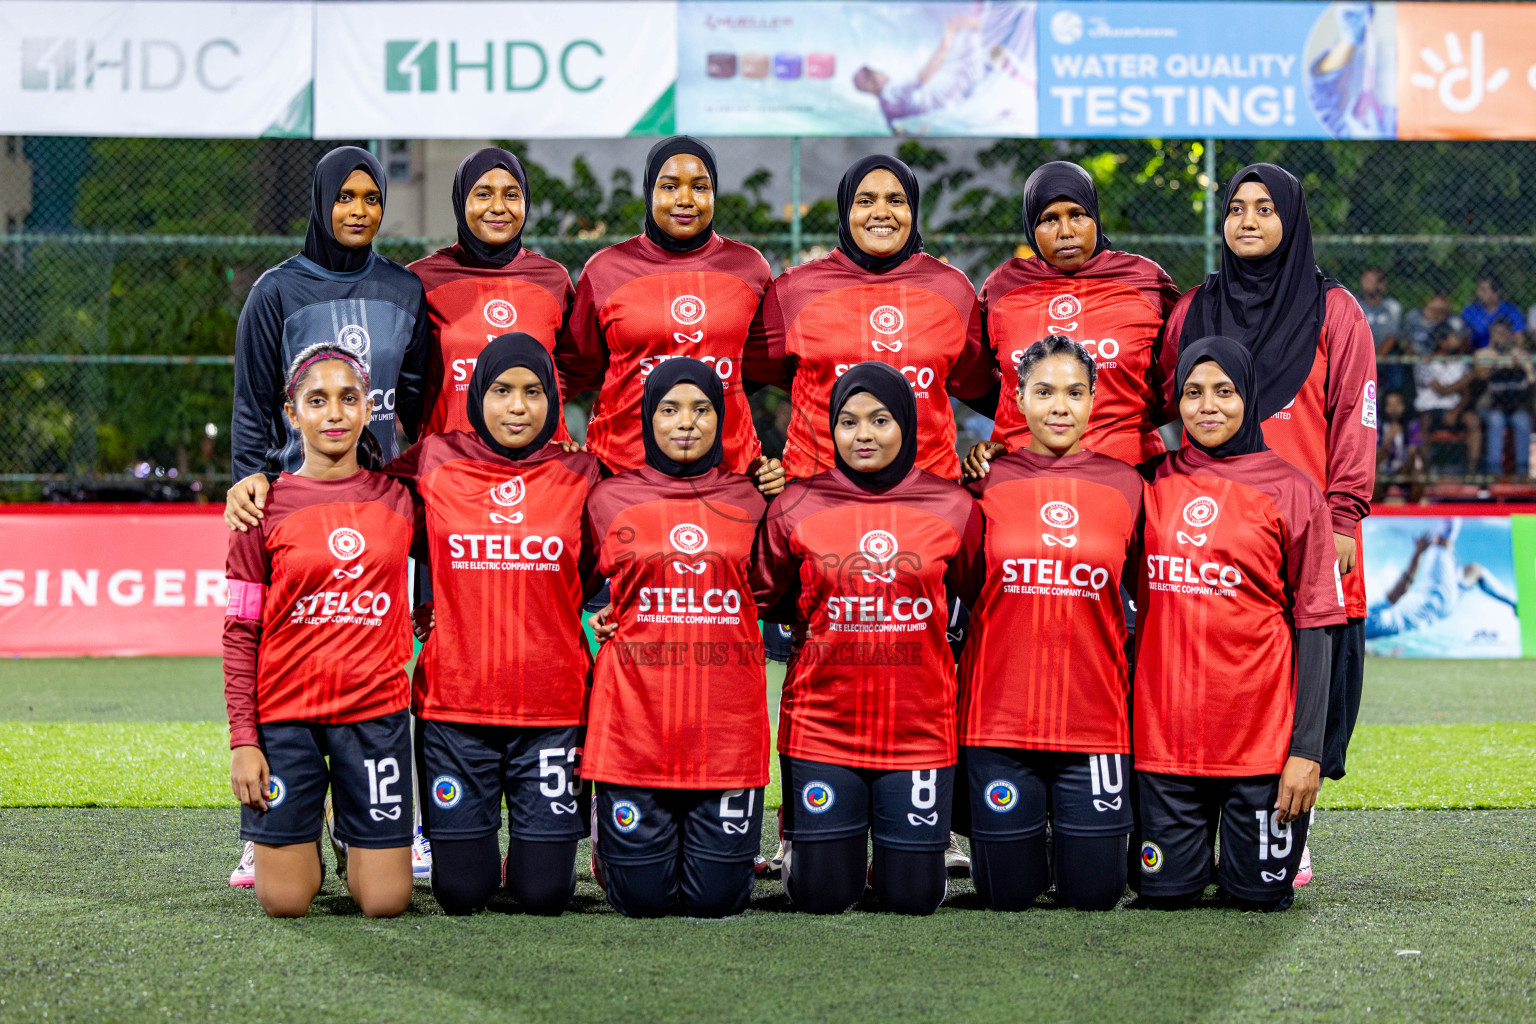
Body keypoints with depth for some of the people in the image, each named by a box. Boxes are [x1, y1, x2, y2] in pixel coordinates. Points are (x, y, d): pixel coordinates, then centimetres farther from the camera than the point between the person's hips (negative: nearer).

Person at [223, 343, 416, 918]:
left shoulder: (398, 499, 4)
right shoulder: (265, 507, -2)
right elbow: (241, 633, -1)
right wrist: (243, 739, -6)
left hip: (375, 709, 2)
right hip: (284, 714, -1)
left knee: (384, 902, -2)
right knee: (285, 902, -3)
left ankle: (351, 835, 30)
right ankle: (304, 838, 31)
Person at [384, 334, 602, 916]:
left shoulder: (580, 475, 5)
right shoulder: (432, 464, 2)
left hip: (553, 707, 0)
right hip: (453, 701, 0)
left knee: (545, 894, -2)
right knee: (462, 892, 0)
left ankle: (536, 845, 33)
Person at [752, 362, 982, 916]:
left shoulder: (953, 508, 1)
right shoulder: (797, 507, -1)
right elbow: (764, 600, 10)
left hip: (919, 726, 1)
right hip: (822, 722, -1)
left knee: (913, 897, 3)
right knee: (824, 897, 3)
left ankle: (902, 852, 37)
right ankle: (802, 846, 36)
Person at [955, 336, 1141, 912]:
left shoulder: (1123, 485, 3)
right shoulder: (989, 481, 1)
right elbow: (964, 590, 11)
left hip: (1094, 712, 0)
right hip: (1000, 711, 0)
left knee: (1094, 894, 2)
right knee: (1007, 894, 3)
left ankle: (1082, 829, 34)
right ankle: (1022, 830, 35)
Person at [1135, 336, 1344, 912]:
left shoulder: (1291, 491, -1)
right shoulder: (1151, 484, 6)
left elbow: (1312, 627, -2)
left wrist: (1308, 750, -8)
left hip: (1261, 730, -2)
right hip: (1164, 729, 2)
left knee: (1259, 892, 1)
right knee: (1167, 891, 3)